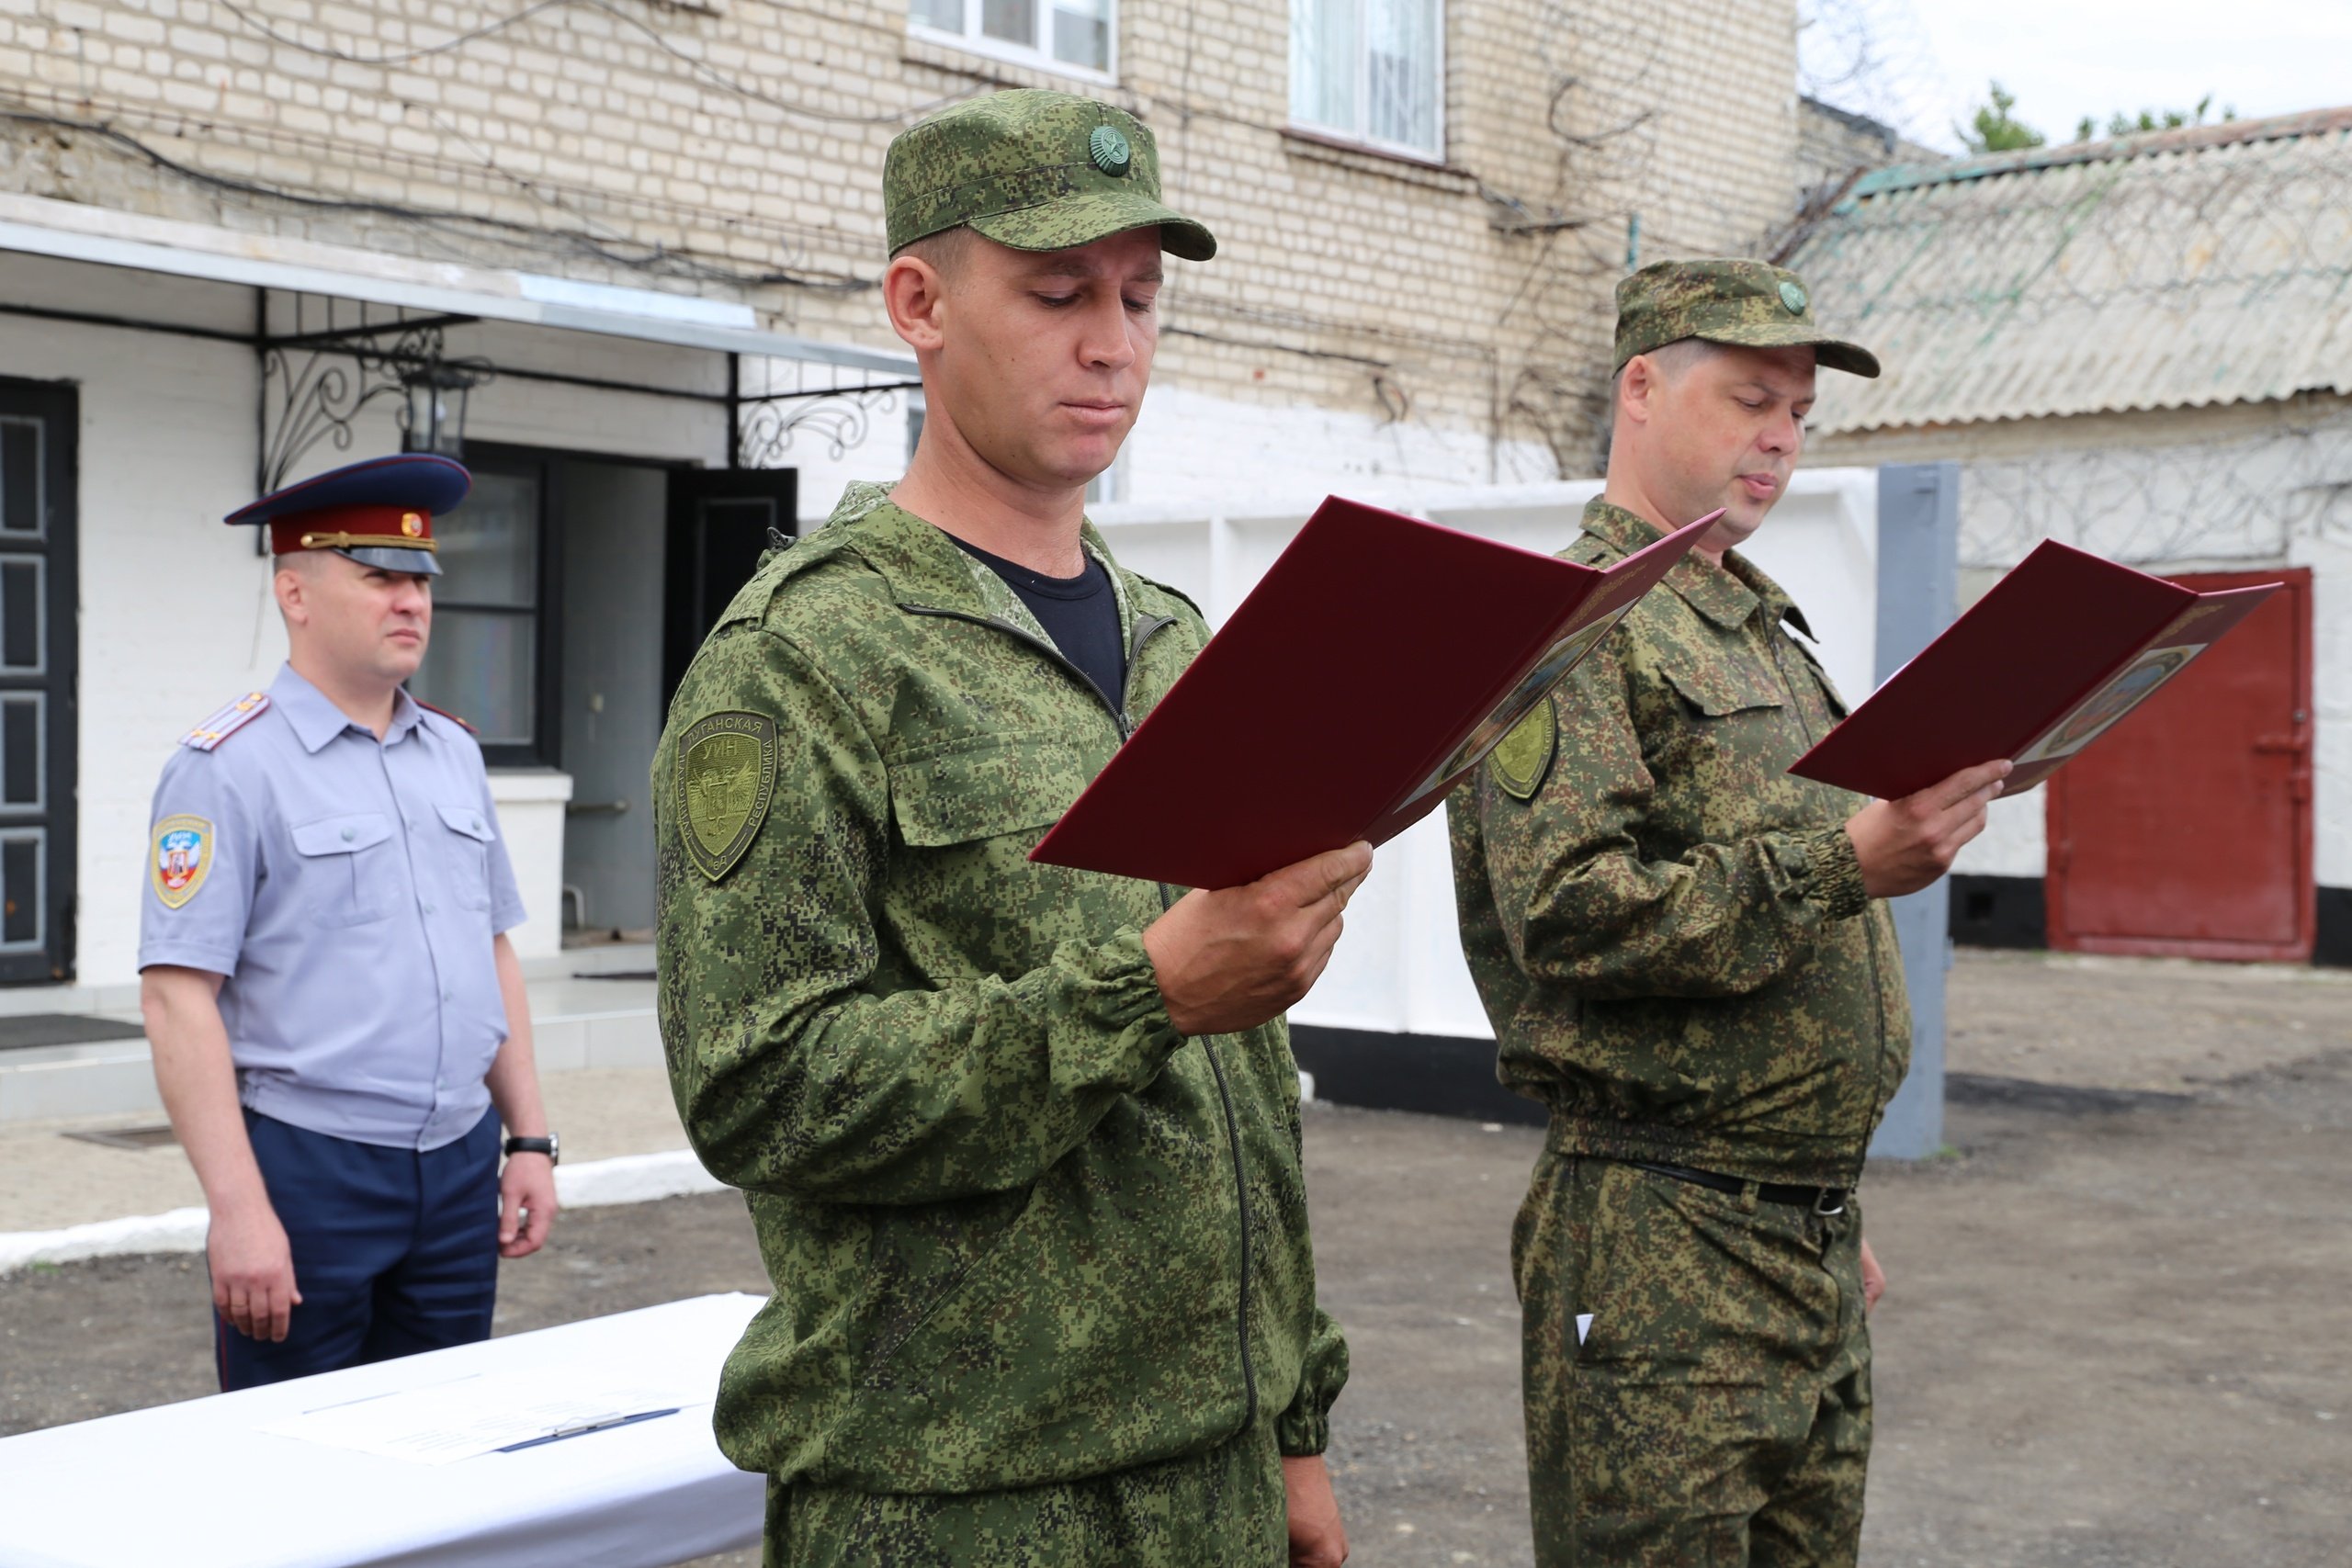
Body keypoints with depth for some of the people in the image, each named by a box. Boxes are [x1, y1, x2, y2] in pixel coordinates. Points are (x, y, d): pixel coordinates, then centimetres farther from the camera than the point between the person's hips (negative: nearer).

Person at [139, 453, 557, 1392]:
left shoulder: (454, 754, 13)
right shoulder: (229, 767, -8)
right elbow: (177, 996, -14)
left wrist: (530, 1139, 12)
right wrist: (238, 1209, -19)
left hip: (459, 1170, 6)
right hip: (308, 1171, -6)